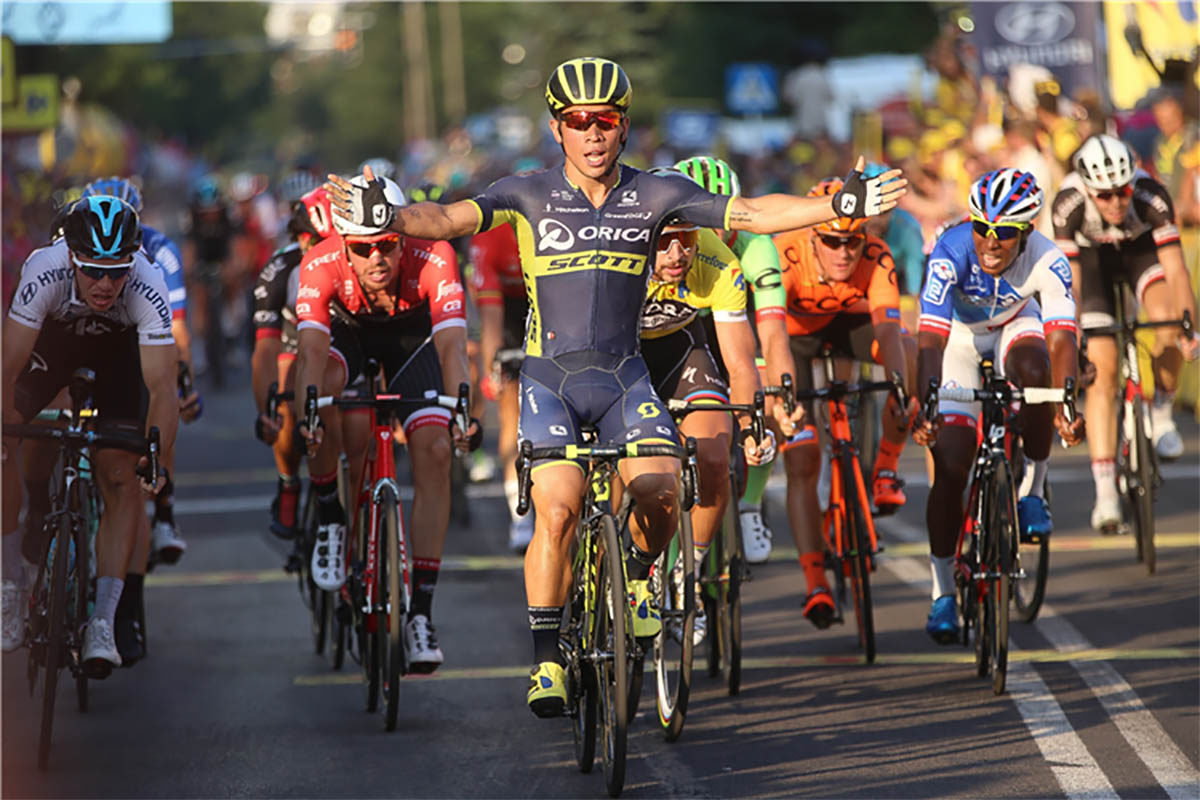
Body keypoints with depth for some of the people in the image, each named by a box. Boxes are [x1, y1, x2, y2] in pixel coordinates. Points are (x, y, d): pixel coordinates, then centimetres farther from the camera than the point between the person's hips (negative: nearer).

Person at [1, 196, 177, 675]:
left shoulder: (147, 289, -38)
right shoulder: (44, 273, -38)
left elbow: (161, 386, -39)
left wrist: (158, 461, -47)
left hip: (119, 348, -1)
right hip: (51, 337, 1)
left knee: (120, 477, -14)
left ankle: (103, 623, -11)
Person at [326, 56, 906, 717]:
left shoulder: (655, 196, -1)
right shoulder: (529, 195, -5)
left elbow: (750, 214, -7)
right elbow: (451, 219, -18)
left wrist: (842, 206, -18)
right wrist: (388, 217, -38)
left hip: (624, 377, 2)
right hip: (549, 378, -1)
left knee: (660, 495, -20)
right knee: (557, 513, -20)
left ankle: (638, 579, 15)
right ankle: (546, 658, -4)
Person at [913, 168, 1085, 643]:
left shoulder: (1048, 263, -30)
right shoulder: (951, 253, -34)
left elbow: (1060, 338, -38)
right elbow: (930, 338, -40)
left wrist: (1065, 406, -54)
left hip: (1015, 325, 1)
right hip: (960, 335, -1)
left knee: (1033, 369, -36)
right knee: (950, 465, -12)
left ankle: (1033, 489, -13)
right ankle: (942, 593, 0)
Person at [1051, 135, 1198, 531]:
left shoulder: (1152, 197, -35)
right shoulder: (1069, 205, -35)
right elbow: (1069, 278, -29)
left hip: (1141, 247, 1)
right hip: (1092, 256, -1)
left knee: (1168, 319, -29)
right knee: (1101, 369, -12)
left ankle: (1161, 412, -2)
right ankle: (1105, 491, -11)